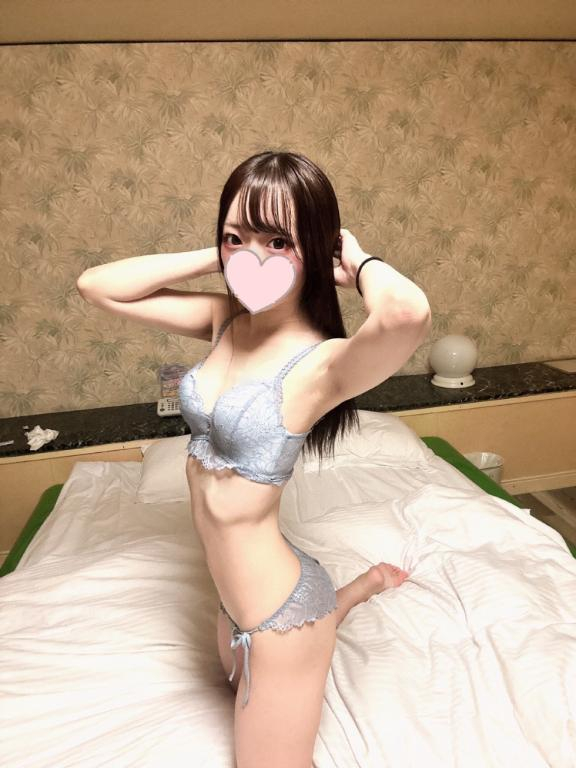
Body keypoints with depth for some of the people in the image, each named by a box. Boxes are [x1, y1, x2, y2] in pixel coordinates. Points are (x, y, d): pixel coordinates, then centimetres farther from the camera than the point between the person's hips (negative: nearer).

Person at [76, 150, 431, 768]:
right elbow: (96, 286, -2)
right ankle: (362, 587, 48)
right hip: (235, 596, 8)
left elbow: (408, 313, -49)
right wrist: (215, 256, -11)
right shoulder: (225, 319, -6)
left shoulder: (320, 363, -27)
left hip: (278, 608, -8)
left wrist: (360, 262, -27)